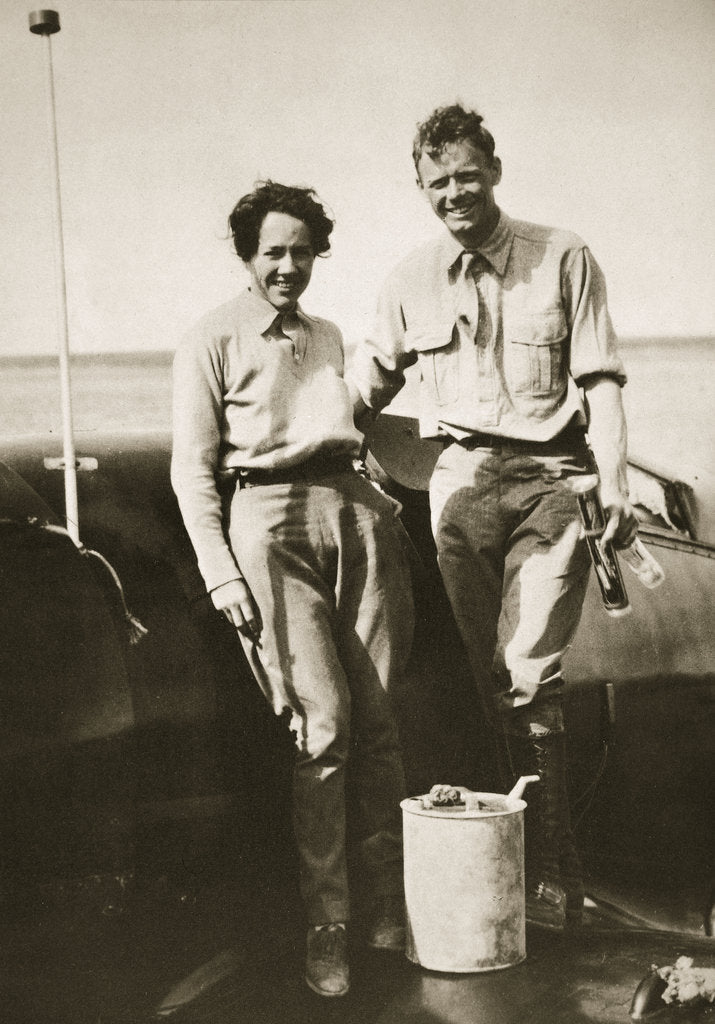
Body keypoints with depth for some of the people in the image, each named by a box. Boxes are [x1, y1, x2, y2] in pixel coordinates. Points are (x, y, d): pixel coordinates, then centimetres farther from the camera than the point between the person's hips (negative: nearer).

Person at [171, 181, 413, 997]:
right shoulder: (211, 342, 7)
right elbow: (191, 469, 2)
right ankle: (326, 925, -1)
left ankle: (390, 901, 11)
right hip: (269, 519, -5)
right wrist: (222, 573, -7)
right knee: (322, 723, -11)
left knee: (377, 717, -1)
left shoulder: (328, 338, 25)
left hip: (354, 512, 5)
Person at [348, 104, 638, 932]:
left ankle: (550, 875, -3)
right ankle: (539, 860, 16)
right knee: (492, 679, 4)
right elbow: (368, 383, 20)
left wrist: (614, 480, -11)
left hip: (549, 475, -3)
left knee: (528, 675, -13)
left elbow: (599, 378, 0)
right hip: (462, 481, 4)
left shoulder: (561, 259, 3)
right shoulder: (409, 282, 12)